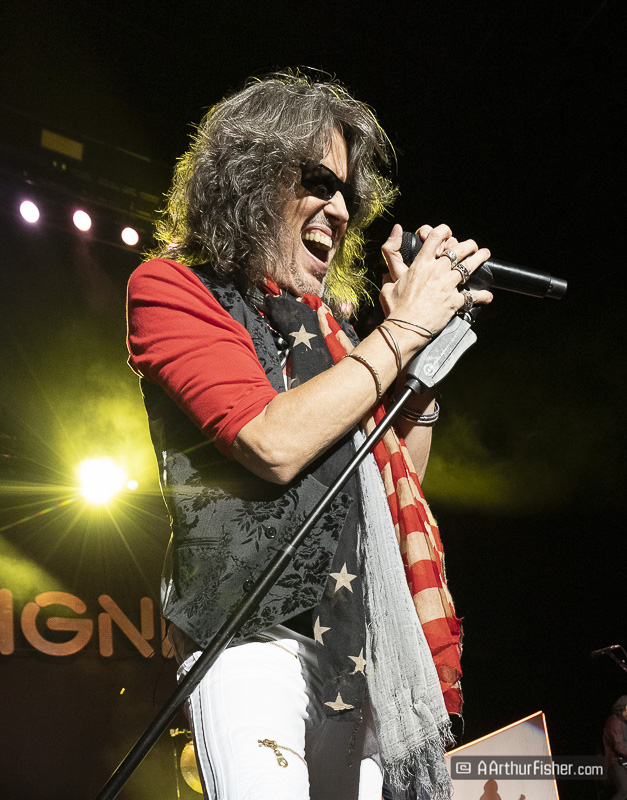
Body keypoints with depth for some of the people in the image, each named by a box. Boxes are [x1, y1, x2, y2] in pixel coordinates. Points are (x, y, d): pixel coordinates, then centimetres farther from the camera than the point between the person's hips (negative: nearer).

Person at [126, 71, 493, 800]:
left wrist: (436, 327, 10)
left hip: (357, 645, 6)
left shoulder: (323, 316, 17)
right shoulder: (171, 287, 1)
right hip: (253, 634, -6)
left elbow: (401, 475, 18)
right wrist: (403, 329, -7)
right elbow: (273, 443, -16)